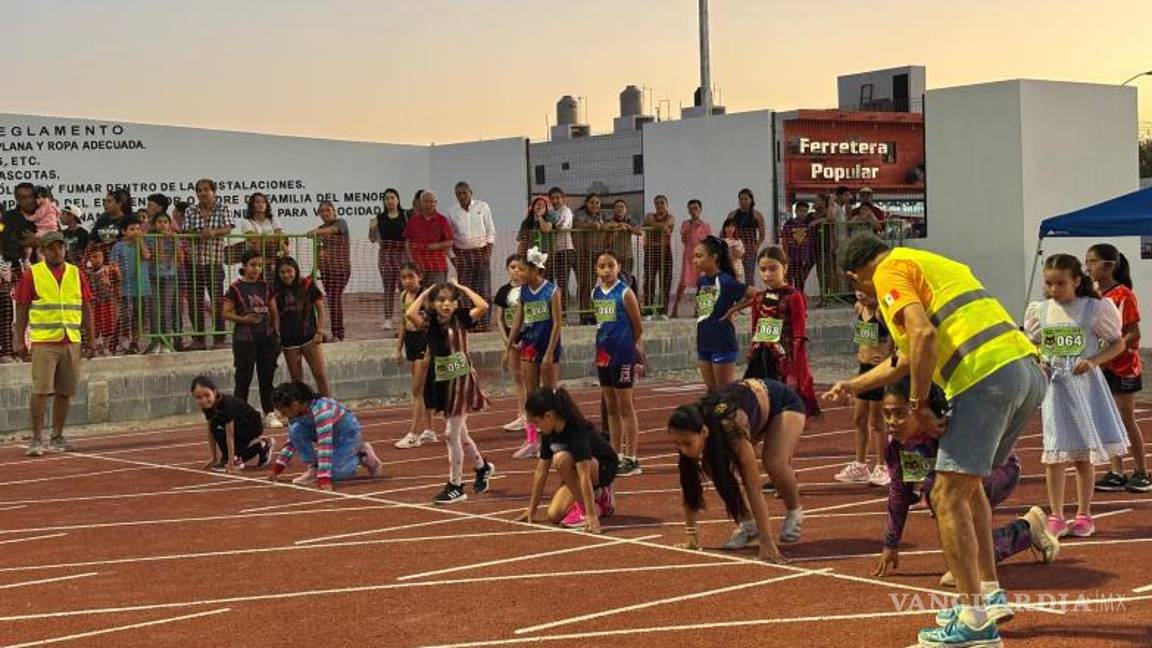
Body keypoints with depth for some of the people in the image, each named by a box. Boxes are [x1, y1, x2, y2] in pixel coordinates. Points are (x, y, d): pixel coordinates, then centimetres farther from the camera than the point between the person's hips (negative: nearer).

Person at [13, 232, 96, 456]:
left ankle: (57, 438, 17)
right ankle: (36, 439, -3)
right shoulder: (32, 274, 1)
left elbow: (86, 308, 14)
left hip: (71, 342, 4)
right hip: (43, 342, -4)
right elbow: (22, 309, 2)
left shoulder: (76, 273, 10)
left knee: (65, 392, 7)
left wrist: (91, 337, 9)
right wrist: (19, 340, -2)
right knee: (41, 391, -9)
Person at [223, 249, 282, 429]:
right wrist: (243, 319, -22)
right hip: (245, 338, -4)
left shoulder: (265, 286, 8)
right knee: (244, 377, 0)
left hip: (266, 336, 4)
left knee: (267, 376, 7)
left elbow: (273, 311, 14)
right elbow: (226, 313, -6)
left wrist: (276, 334, 8)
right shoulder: (235, 288, -6)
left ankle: (269, 414, 14)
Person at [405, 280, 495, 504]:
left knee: (452, 434, -5)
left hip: (462, 380, -4)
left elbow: (483, 306, -23)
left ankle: (455, 486, 6)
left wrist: (463, 288, -10)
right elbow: (410, 313, -23)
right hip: (441, 382, 4)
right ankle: (482, 467, 42)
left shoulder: (461, 318, -7)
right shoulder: (430, 323, -4)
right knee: (459, 433, 18)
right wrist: (424, 294, -9)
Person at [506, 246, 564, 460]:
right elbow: (518, 320, 11)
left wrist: (550, 353, -16)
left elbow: (557, 323, -12)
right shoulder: (524, 291, 5)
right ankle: (531, 441, 11)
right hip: (529, 346, 6)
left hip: (548, 347, -6)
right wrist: (509, 348, 9)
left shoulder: (551, 291, -11)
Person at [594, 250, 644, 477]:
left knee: (626, 407, -1)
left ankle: (631, 458, 5)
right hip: (603, 355, 6)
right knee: (611, 408, 12)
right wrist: (602, 346, 8)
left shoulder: (625, 293, -10)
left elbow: (638, 327, -4)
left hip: (622, 355, -6)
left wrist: (629, 347, 5)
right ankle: (617, 456, 20)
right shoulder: (595, 293, 8)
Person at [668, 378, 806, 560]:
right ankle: (747, 523, 4)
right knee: (719, 470, -16)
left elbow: (753, 488, -41)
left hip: (784, 402, -5)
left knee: (774, 464, -29)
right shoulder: (693, 430, -27)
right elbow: (689, 484, -15)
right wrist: (691, 533, -14)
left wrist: (767, 543, -42)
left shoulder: (732, 429, -43)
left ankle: (794, 513, 1)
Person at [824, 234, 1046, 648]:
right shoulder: (932, 263, 32)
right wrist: (854, 386, 50)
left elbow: (923, 334, -15)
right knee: (967, 484, 24)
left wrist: (918, 406, -6)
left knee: (948, 496, -3)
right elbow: (908, 358, 40)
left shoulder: (890, 272, 4)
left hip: (988, 377, -9)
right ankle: (989, 592, 28)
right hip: (1029, 369, 9)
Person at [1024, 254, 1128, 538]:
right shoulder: (1040, 311, 3)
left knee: (1083, 455, 5)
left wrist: (1094, 360, -14)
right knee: (1055, 456, -1)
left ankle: (1084, 515, 16)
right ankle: (1056, 517, 7)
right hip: (1054, 386, 2)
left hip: (1084, 385, -2)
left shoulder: (1094, 309, -5)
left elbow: (1118, 343, 2)